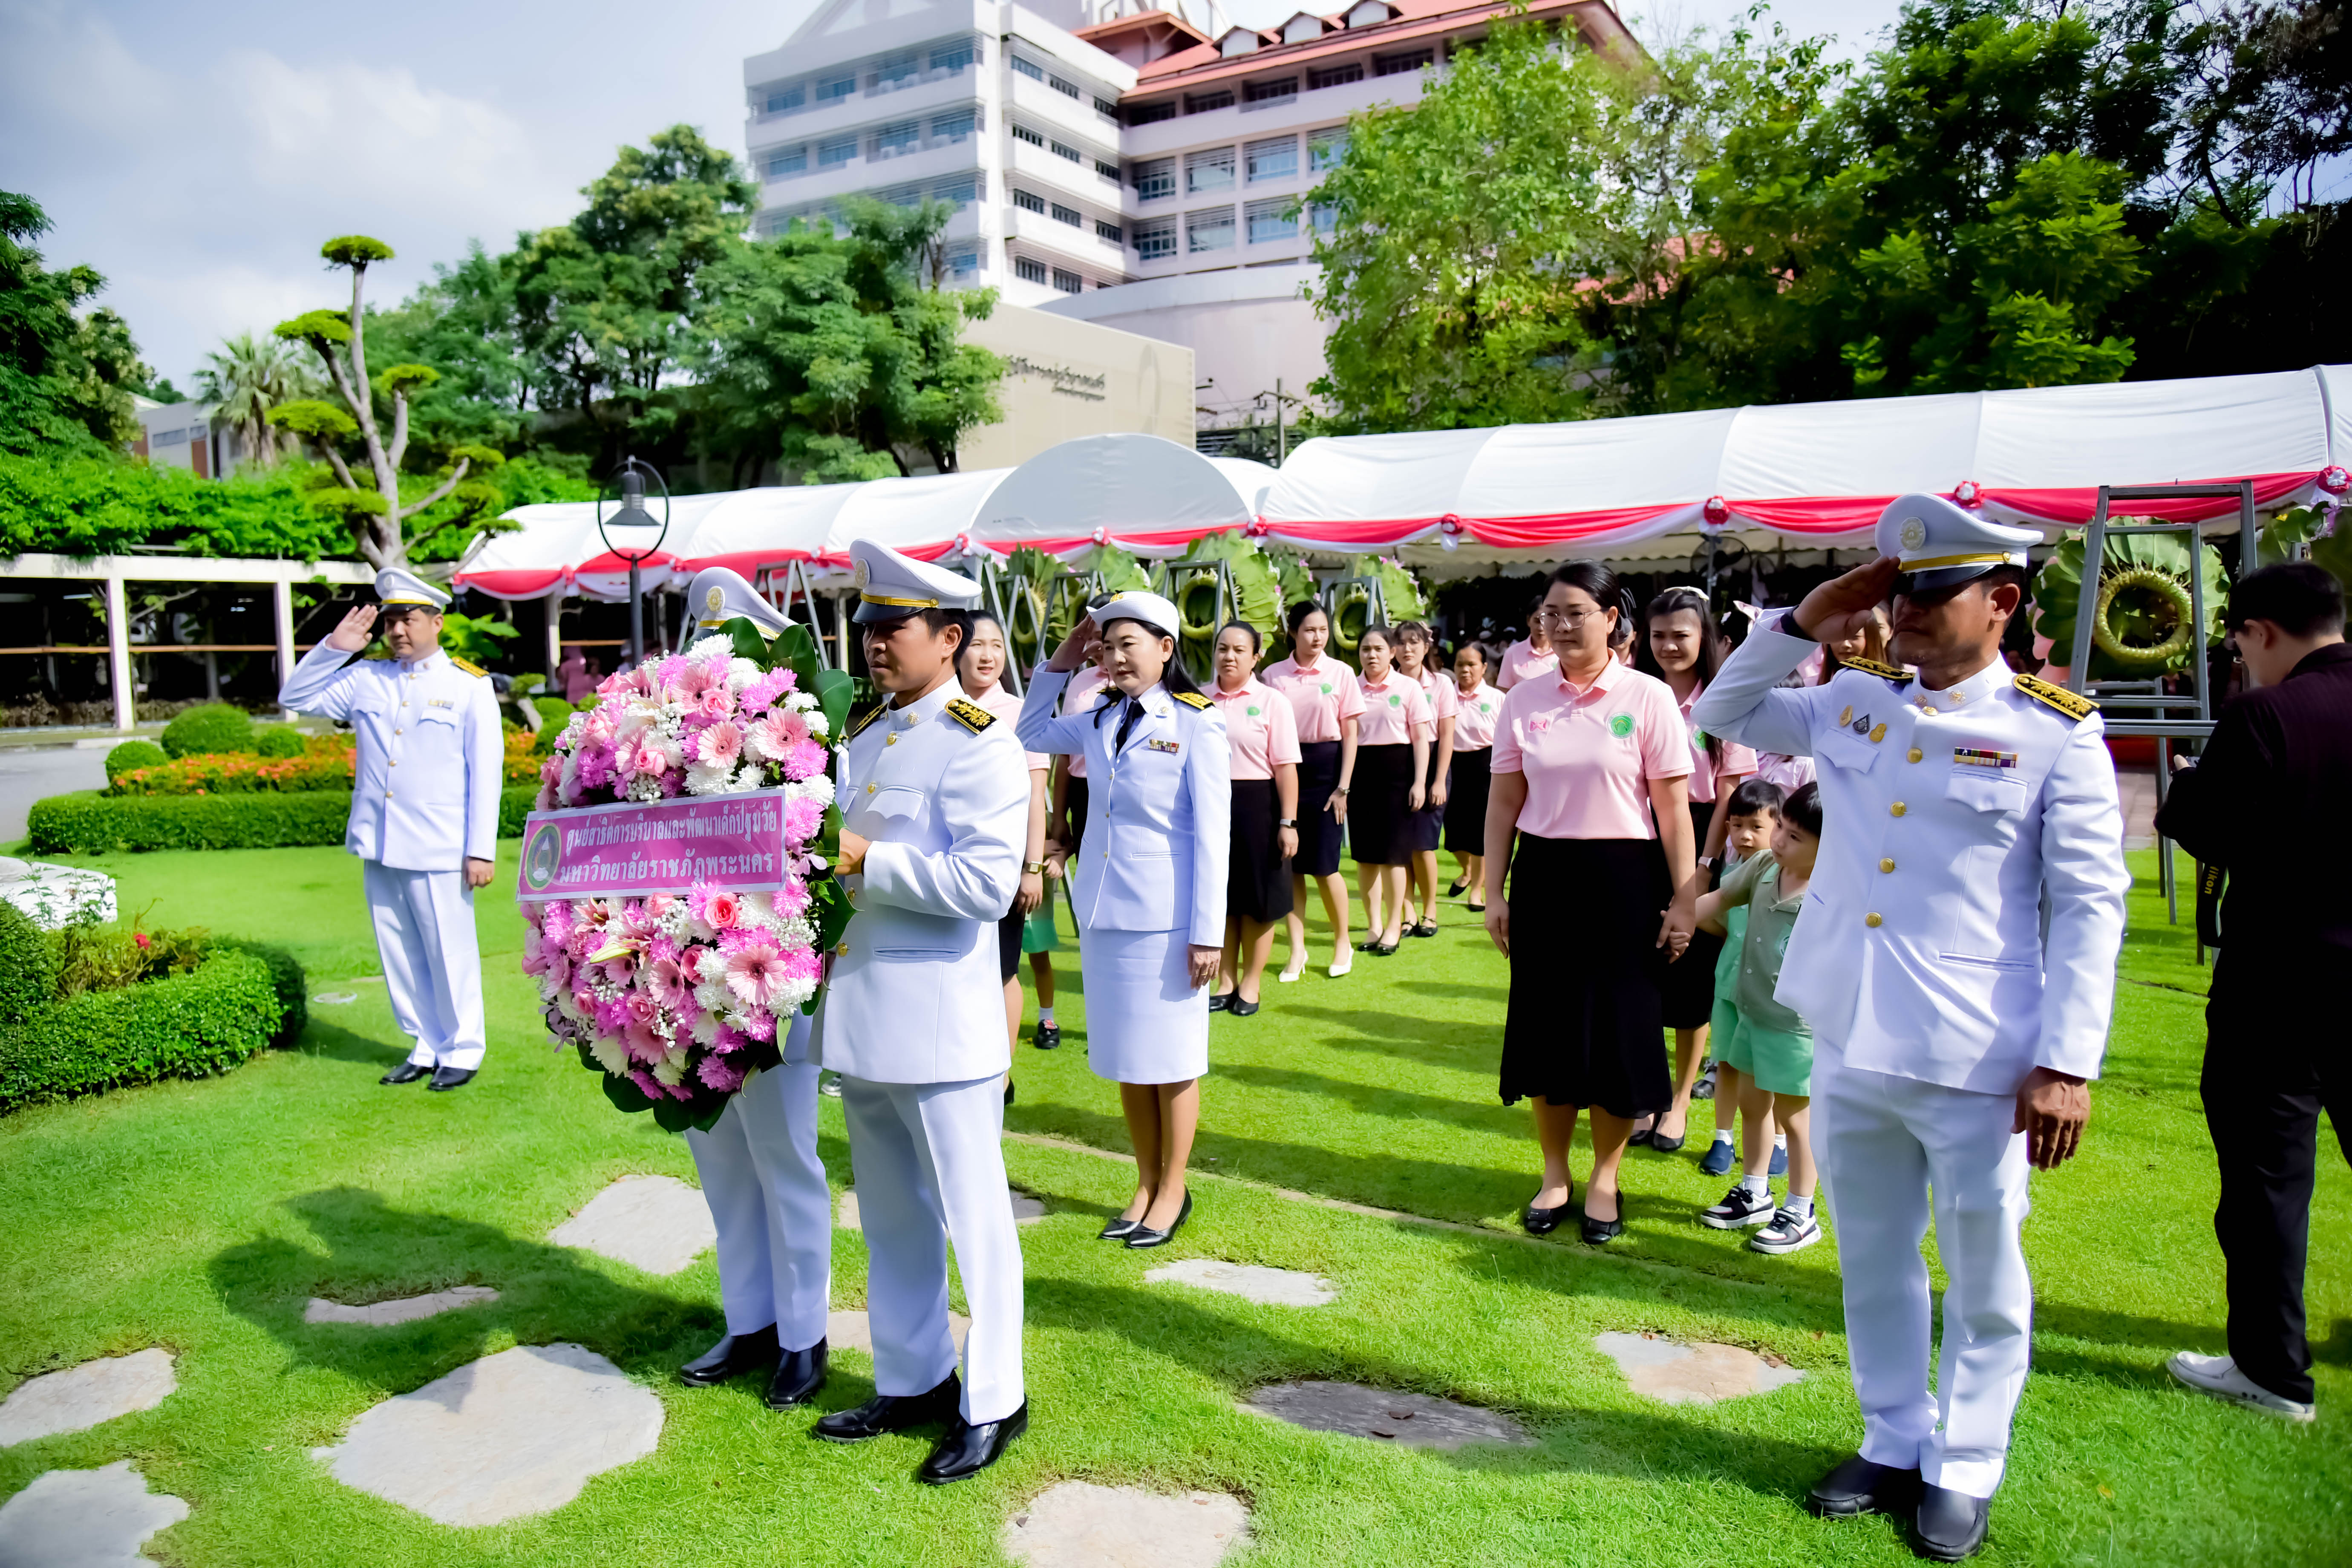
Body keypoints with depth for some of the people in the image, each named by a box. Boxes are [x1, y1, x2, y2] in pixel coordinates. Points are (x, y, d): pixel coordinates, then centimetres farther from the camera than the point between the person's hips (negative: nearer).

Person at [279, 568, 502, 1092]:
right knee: (399, 953, 11)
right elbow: (294, 698, 18)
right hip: (378, 847, 5)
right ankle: (426, 1048, 24)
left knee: (449, 952, 1)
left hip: (437, 850, -5)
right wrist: (334, 648, 4)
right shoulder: (366, 679, 11)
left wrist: (481, 850, -8)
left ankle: (463, 1050, 16)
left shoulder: (470, 685, 0)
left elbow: (486, 771, -3)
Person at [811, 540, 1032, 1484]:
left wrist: (867, 860, -17)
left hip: (938, 1023, -8)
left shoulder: (980, 745, -12)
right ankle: (912, 1380, 35)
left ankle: (992, 1402, 21)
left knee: (970, 1217, 5)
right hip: (858, 1013, 8)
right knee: (889, 1218, 18)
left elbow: (990, 882, -22)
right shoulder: (863, 737, 13)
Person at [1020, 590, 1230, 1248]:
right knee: (1125, 1060, 13)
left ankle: (1173, 1191, 22)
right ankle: (1145, 1186, 28)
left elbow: (1212, 835, -9)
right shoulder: (1099, 721, 8)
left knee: (1171, 1061, 6)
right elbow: (1027, 736, 24)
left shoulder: (1198, 724, -8)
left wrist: (1207, 932, -12)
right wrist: (1058, 667, 11)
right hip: (1103, 910, 6)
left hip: (1165, 917, -5)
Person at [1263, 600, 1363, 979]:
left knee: (1324, 866, -1)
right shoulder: (1273, 675, 2)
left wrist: (1343, 788, -5)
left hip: (1326, 768, -2)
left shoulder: (1341, 673, -1)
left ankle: (1342, 943, 20)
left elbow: (1350, 734, 0)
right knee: (1289, 864, 3)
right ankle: (1297, 949, 14)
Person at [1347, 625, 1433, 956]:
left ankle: (1394, 925, 13)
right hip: (1360, 769, 3)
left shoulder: (1409, 687, -2)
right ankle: (1373, 924, 18)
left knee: (1392, 852, 0)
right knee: (1365, 852, 6)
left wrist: (1419, 782, -9)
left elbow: (1421, 738, -2)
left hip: (1396, 768, -3)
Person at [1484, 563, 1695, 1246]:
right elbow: (1504, 803, 7)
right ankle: (1554, 1174, 26)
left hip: (1623, 879, -2)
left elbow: (1673, 807, -6)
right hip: (1543, 877, 3)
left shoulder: (1648, 697, -5)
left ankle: (1605, 1177, 24)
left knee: (1618, 1028, 5)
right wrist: (1494, 891, 4)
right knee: (1546, 1025, 9)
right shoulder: (1524, 700, 4)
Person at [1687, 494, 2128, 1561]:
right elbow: (1724, 713, 17)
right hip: (1850, 1047, 5)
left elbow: (2089, 906, -8)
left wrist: (2067, 1062, -13)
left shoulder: (2055, 733, -6)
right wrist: (1802, 624, 2)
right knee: (1874, 1266, 18)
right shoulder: (1853, 704, 7)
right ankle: (1895, 1446, 36)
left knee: (1984, 1281, 12)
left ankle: (1962, 1473, 31)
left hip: (1978, 1064, -4)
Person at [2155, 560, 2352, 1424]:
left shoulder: (2263, 719, -17)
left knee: (2267, 1172, 3)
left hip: (2282, 982, -6)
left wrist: (2185, 790, 3)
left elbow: (2210, 835, -15)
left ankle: (2272, 1369, 11)